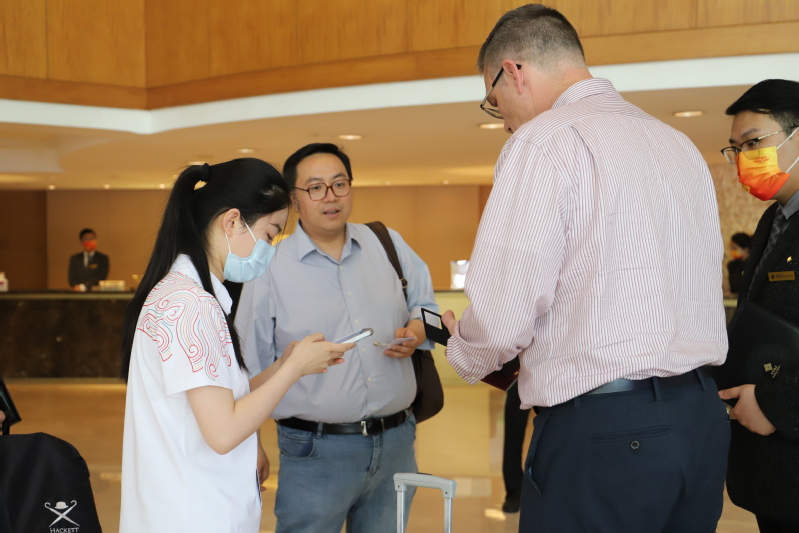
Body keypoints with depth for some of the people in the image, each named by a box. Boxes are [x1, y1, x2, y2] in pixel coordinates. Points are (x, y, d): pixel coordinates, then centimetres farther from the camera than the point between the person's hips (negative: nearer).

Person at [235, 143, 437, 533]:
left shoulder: (389, 245, 7)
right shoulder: (270, 269, -2)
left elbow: (427, 306, 18)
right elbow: (251, 369, 2)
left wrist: (418, 330, -5)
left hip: (397, 443, 4)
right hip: (315, 452, -3)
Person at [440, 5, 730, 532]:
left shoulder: (545, 140, -9)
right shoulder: (680, 144, 15)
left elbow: (501, 319, -15)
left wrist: (465, 352, 7)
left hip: (604, 429, -8)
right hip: (703, 417, 8)